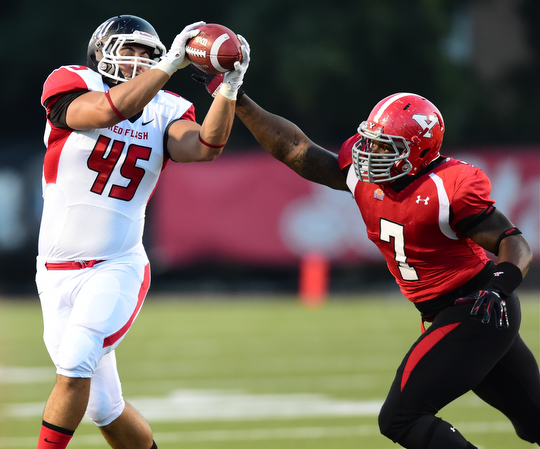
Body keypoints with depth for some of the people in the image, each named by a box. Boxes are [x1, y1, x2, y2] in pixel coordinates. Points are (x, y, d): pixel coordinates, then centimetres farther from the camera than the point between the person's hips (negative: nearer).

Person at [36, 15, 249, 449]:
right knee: (103, 407, 5)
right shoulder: (74, 87, -4)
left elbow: (204, 146, -13)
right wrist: (171, 63, -27)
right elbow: (110, 110, -25)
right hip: (58, 274, 0)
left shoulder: (162, 112, 5)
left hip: (118, 269, 0)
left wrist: (229, 86, -23)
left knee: (75, 365, -24)